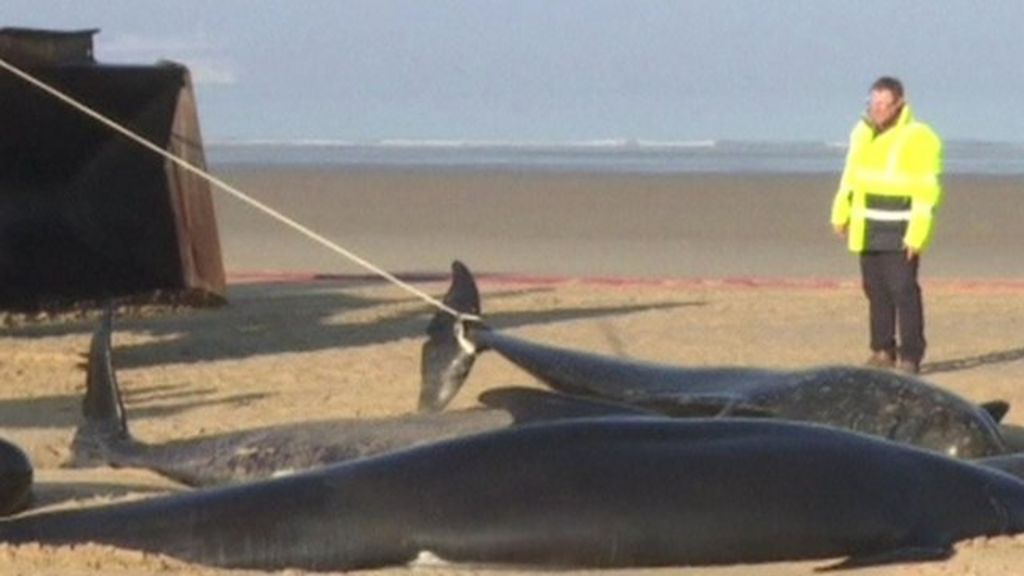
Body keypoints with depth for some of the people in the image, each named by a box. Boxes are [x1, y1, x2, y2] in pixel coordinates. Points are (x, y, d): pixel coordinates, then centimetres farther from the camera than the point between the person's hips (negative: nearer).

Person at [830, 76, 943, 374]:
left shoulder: (918, 138, -11)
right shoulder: (863, 132, 8)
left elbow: (927, 191, -13)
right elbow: (851, 175, 19)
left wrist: (916, 234, -18)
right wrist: (840, 213, 16)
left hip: (901, 230, -6)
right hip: (868, 228, 6)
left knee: (903, 290, -10)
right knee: (876, 289, 8)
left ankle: (910, 357, -6)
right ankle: (883, 351, 16)